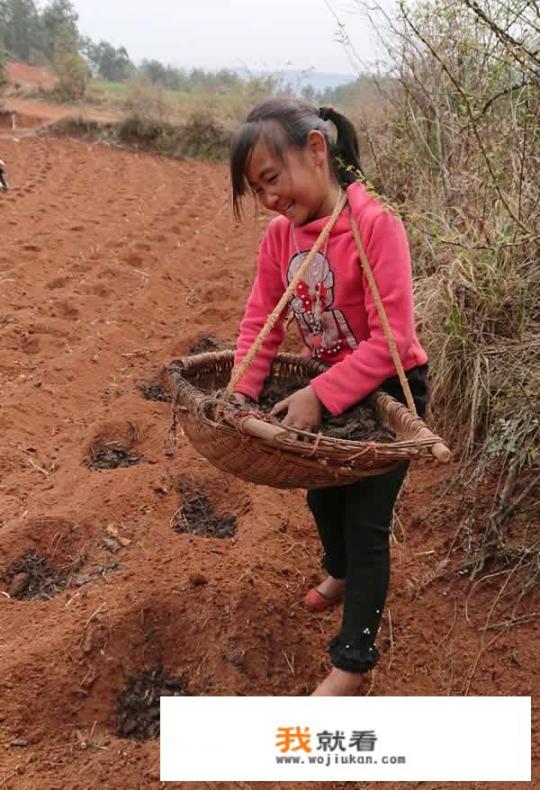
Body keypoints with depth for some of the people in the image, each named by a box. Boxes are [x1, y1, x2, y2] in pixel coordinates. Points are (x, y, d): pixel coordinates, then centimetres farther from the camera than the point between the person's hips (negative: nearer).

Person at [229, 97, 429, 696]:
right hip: (329, 386, 7)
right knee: (322, 494, 23)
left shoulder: (376, 225, -27)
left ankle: (352, 661, 18)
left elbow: (391, 339, -29)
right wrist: (242, 391, -20)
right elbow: (260, 321, -6)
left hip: (390, 389, -6)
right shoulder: (279, 234, -8)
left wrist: (319, 397, -31)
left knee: (366, 518, 0)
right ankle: (341, 574, 55)